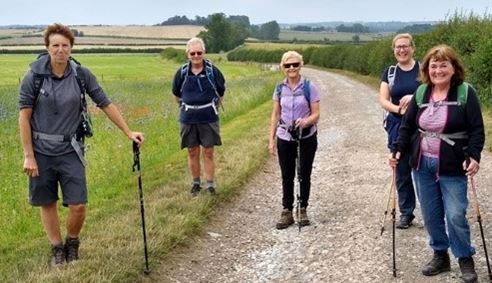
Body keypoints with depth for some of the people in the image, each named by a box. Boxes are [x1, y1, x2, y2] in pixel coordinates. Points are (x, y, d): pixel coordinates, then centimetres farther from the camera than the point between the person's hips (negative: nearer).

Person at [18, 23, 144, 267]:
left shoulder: (81, 75, -5)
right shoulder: (34, 76, -8)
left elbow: (106, 105, 2)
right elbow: (24, 116, -6)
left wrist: (128, 132, 0)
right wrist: (28, 155, -9)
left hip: (70, 150, 1)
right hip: (41, 150, 0)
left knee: (78, 205, -3)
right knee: (47, 204, 10)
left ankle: (72, 243, 25)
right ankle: (57, 249, 29)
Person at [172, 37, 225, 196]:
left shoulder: (212, 71, -5)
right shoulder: (182, 72, -2)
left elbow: (221, 92, 10)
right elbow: (176, 94, 15)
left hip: (209, 119, -1)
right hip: (188, 119, 2)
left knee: (208, 153, 3)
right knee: (192, 152, 9)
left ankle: (210, 185, 12)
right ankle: (196, 183, 23)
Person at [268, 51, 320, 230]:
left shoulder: (309, 87, -6)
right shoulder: (280, 89, 3)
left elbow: (316, 114, -7)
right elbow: (275, 115, 8)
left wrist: (306, 121, -28)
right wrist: (271, 139, 3)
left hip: (306, 138, -2)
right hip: (284, 139, 2)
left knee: (304, 175, 7)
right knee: (287, 177, 7)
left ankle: (302, 210, 21)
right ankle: (287, 212, 15)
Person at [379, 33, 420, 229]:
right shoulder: (390, 72, 7)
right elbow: (383, 100, 0)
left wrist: (414, 97, -22)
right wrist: (398, 108, -19)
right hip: (398, 126, 3)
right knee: (402, 172, 9)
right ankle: (406, 213, 20)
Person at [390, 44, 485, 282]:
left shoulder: (465, 92, -7)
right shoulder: (421, 93, 5)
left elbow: (477, 129, -8)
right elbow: (407, 126, 10)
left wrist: (474, 157, -21)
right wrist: (399, 151, -2)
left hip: (452, 167, -4)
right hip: (422, 165, 4)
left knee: (455, 215, -4)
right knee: (430, 215, 10)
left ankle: (465, 259, 17)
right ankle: (440, 256, 27)